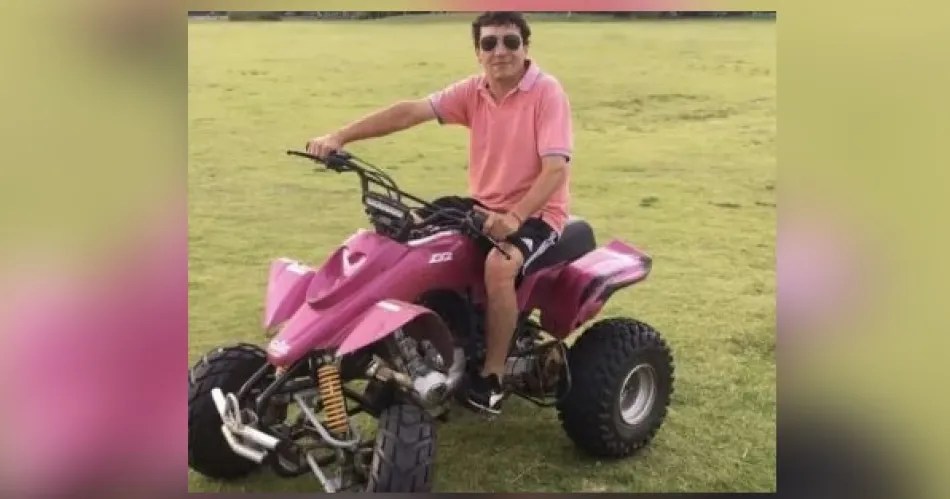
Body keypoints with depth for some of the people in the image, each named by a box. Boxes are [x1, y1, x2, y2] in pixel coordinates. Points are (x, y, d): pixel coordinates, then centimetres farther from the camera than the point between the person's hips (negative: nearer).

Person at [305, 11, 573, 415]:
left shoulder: (547, 92, -15)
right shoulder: (472, 92, 1)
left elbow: (556, 169, -23)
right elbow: (410, 112, -11)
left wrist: (515, 216, -38)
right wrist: (340, 136, -23)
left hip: (537, 212, -6)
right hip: (482, 205, 7)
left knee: (499, 264, -35)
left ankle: (492, 377, -17)